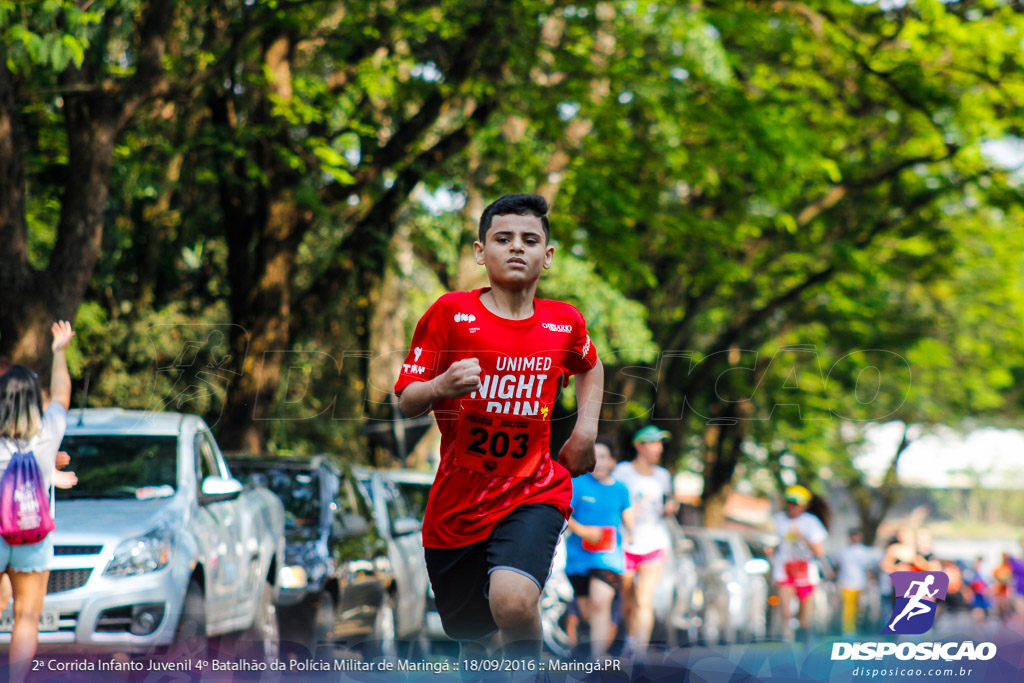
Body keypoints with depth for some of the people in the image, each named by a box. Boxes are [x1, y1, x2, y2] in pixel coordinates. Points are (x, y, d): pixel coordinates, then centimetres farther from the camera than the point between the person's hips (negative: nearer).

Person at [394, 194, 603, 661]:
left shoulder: (564, 323, 2)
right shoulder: (451, 313, -6)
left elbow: (589, 368, 26)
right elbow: (406, 403, -6)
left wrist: (586, 430, 10)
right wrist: (439, 386, -27)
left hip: (534, 493, -1)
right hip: (457, 500, 1)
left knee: (513, 601, -30)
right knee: (473, 637, 13)